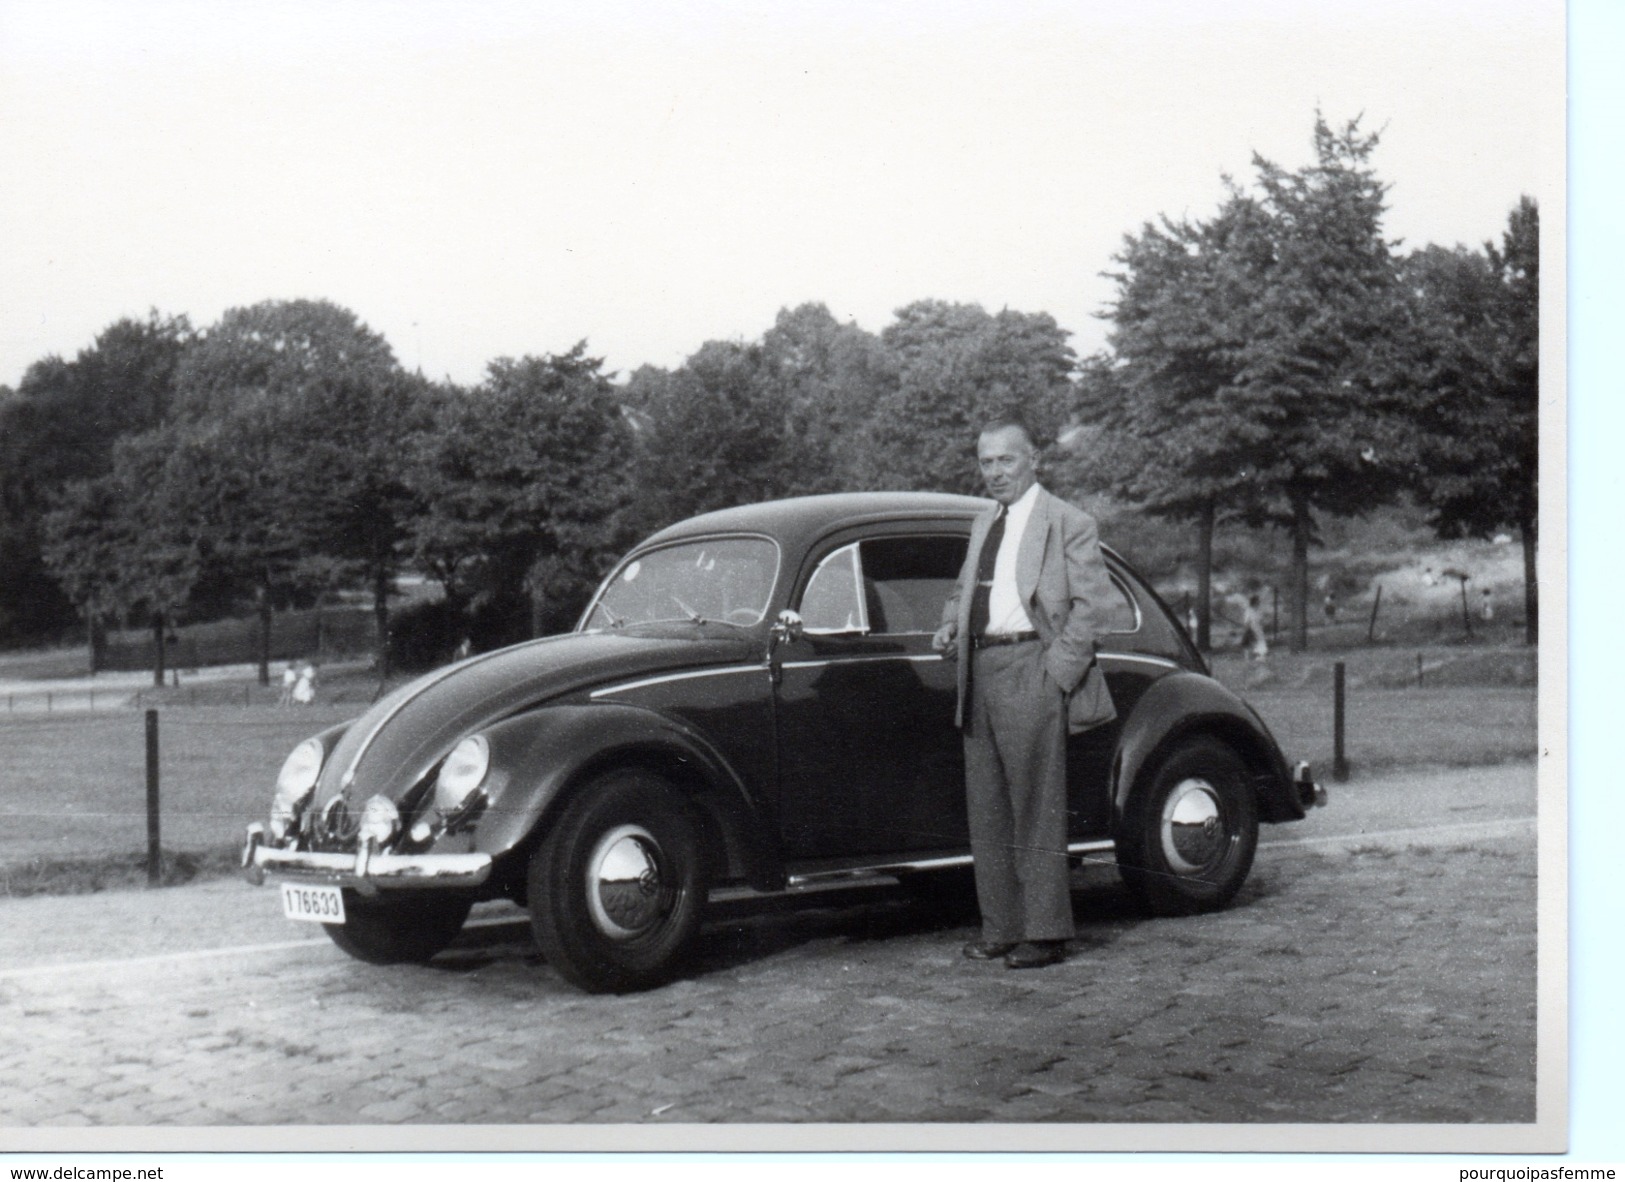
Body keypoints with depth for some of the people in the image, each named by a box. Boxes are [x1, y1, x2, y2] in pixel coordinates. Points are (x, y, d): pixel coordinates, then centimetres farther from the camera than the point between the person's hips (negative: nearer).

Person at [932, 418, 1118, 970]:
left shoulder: (1068, 523, -3)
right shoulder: (982, 526, 20)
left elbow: (1091, 601, -9)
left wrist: (1058, 672, -15)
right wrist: (949, 626, 10)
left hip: (1030, 669, -8)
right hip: (980, 674, 8)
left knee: (1036, 809, -5)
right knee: (986, 810, 10)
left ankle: (1045, 934, 0)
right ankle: (1000, 929, 17)